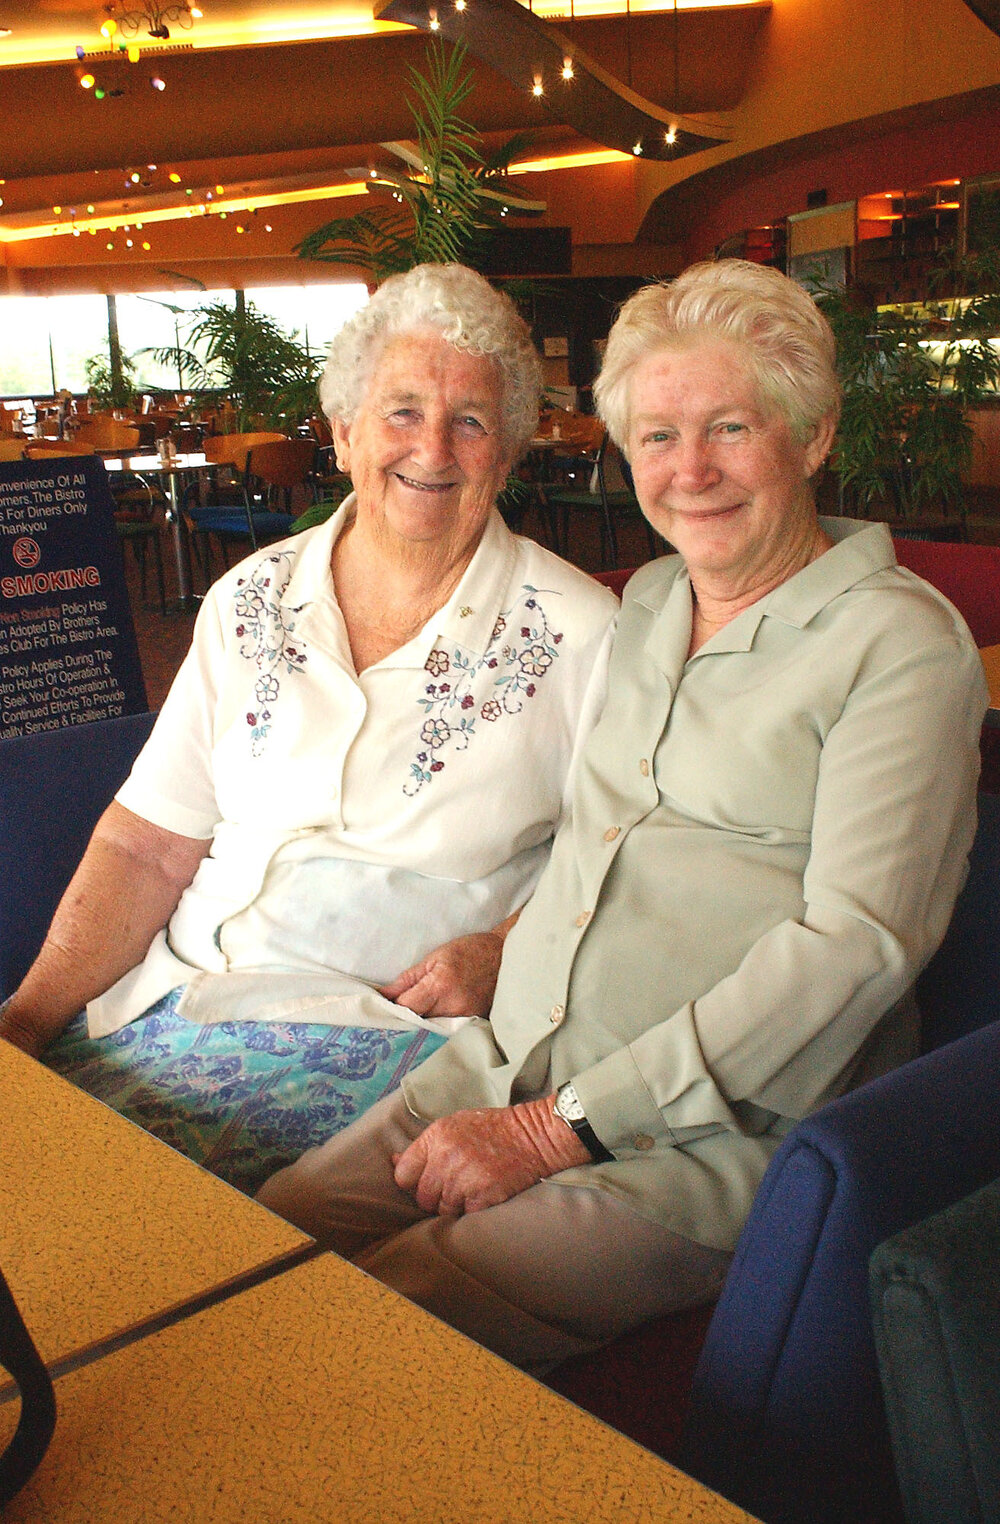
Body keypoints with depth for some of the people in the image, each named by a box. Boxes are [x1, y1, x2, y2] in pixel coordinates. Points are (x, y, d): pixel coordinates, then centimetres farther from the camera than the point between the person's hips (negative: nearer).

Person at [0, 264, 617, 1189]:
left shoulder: (579, 634, -3)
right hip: (177, 994, 5)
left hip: (393, 1025, -4)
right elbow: (148, 845, 7)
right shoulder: (250, 601, 8)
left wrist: (500, 951, -16)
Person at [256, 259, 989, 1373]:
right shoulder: (648, 603, 16)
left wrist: (563, 1127, -18)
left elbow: (855, 944, -15)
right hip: (509, 1065, 6)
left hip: (714, 1135, -6)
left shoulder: (901, 642, -6)